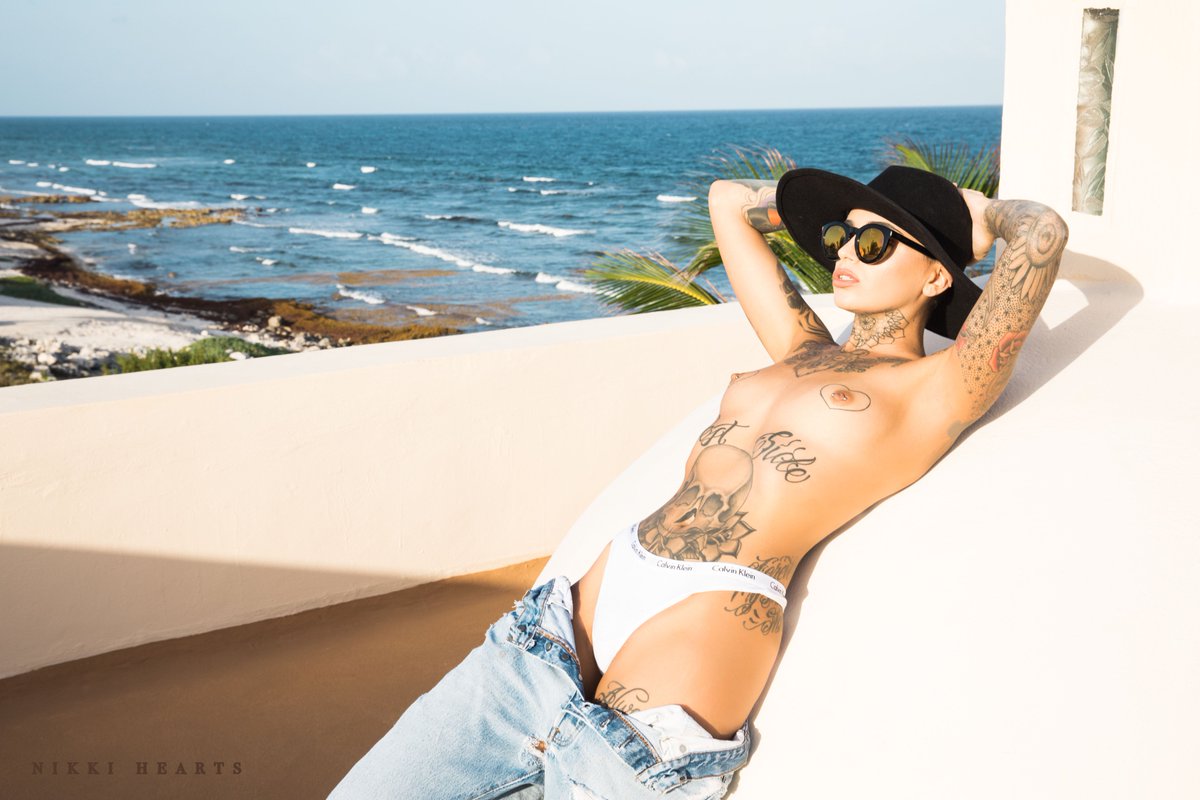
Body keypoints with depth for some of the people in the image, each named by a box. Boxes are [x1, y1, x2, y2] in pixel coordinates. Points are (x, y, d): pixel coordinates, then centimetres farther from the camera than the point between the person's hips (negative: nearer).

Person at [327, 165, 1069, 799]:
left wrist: (980, 216, 17)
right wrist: (838, 202, 32)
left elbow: (1043, 230, -2)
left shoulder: (933, 393, 3)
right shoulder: (802, 351, 20)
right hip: (558, 626, 7)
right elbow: (727, 199, 31)